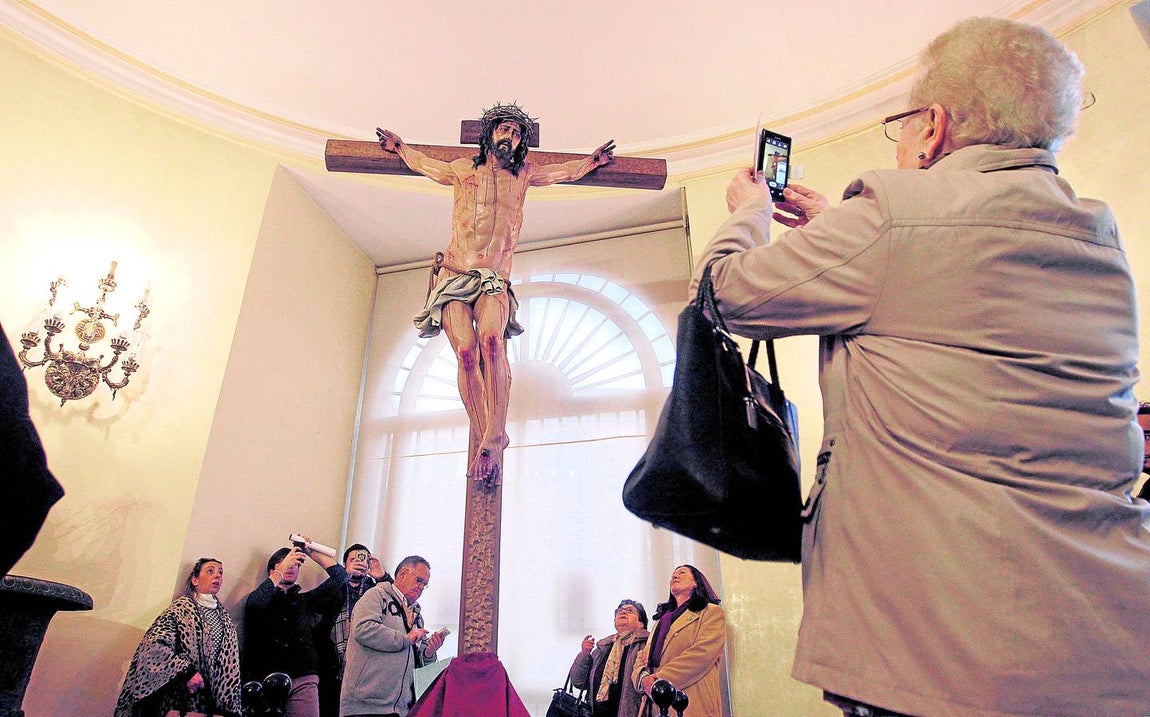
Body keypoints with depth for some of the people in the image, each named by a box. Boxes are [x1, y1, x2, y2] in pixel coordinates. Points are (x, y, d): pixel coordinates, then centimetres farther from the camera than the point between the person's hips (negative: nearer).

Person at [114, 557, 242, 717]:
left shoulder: (224, 616, 8)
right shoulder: (182, 607, -8)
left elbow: (229, 662, 7)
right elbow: (154, 645, -18)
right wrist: (187, 671, -21)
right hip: (178, 696, -5)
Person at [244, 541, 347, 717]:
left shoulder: (306, 600, 18)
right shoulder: (265, 599, 12)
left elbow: (340, 576, 13)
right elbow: (255, 603, -13)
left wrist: (312, 552, 11)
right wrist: (281, 571, -9)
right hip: (266, 679, -2)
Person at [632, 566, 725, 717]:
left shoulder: (711, 612, 4)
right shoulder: (662, 619, 24)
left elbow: (702, 653, -12)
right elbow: (642, 657, 16)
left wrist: (660, 680, -16)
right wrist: (643, 678, -8)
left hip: (689, 704, -5)